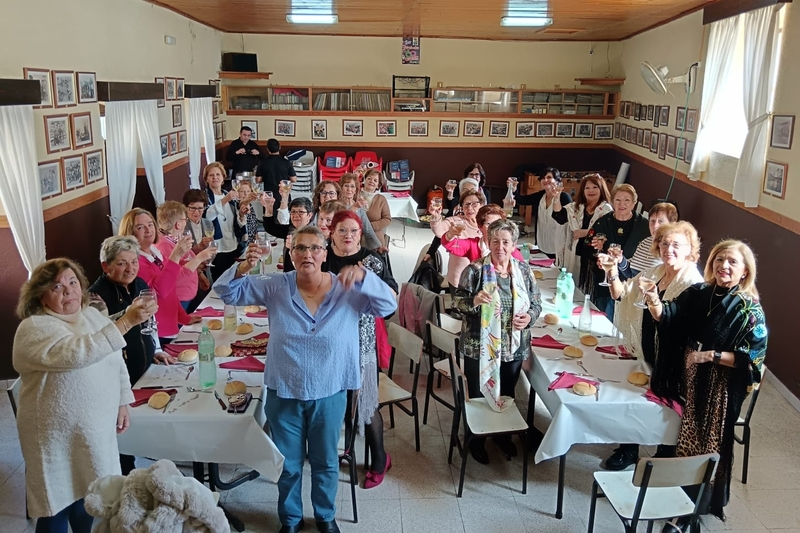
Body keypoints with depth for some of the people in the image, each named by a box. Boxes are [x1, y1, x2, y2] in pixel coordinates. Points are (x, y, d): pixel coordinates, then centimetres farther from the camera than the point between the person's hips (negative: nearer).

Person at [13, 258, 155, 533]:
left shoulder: (93, 315, 5)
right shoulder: (34, 328, -18)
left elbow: (116, 361, 14)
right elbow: (78, 353, -37)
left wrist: (122, 403, 9)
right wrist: (126, 321, -43)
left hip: (97, 429, 6)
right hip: (58, 437, -6)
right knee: (59, 506, 7)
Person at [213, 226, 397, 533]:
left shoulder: (347, 291, -10)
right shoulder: (276, 287, -7)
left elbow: (388, 306, -18)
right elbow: (227, 292, -6)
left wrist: (363, 276, -34)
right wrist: (244, 268, -28)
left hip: (329, 395, 0)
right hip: (283, 394, 1)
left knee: (326, 461, 20)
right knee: (288, 463, 19)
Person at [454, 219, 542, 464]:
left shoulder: (524, 270, 0)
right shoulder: (474, 269, -11)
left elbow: (536, 303, 7)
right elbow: (457, 301, -9)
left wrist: (529, 316, -14)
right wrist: (474, 301, -30)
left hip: (514, 347, 4)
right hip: (479, 347, -3)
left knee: (506, 395, 21)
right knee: (478, 396, 11)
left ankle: (503, 435, 44)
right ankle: (476, 441, 34)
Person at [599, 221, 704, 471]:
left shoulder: (692, 283, -18)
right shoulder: (654, 272, 4)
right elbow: (622, 294, 8)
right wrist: (613, 272, -8)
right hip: (645, 352, 7)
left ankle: (664, 460, 32)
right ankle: (628, 450, 39)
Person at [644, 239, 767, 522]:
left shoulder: (749, 310, -14)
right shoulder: (698, 293, -1)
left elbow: (754, 357, -16)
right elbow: (667, 316, -9)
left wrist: (711, 355, -22)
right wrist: (653, 299, -29)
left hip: (718, 390, -5)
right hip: (684, 381, 5)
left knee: (703, 445, 9)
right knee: (674, 434, 20)